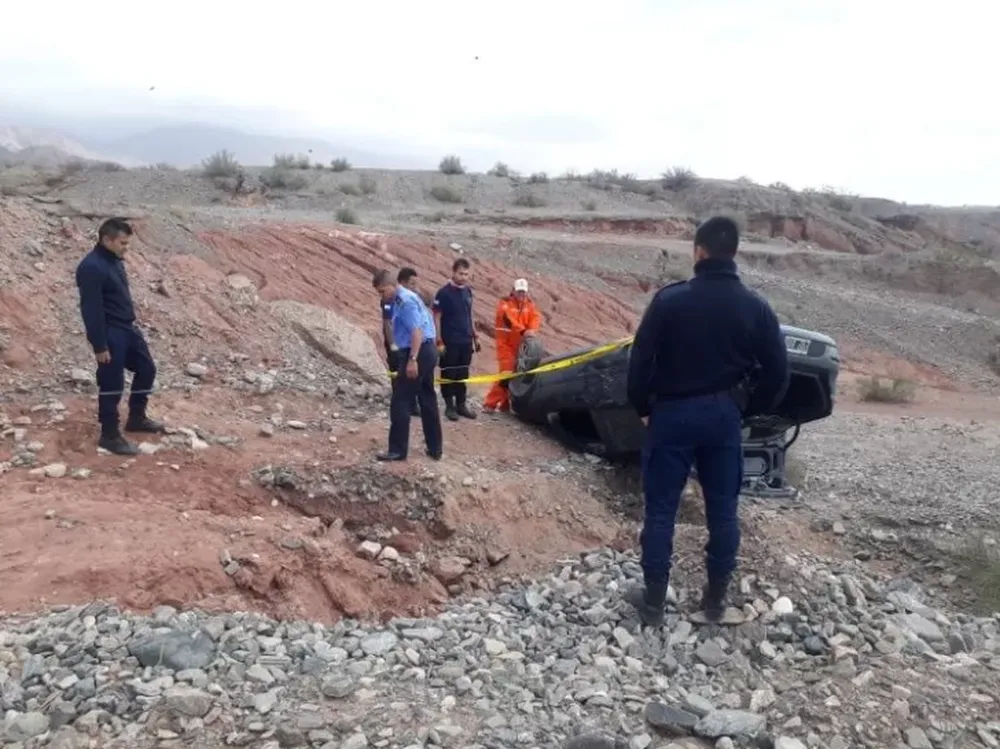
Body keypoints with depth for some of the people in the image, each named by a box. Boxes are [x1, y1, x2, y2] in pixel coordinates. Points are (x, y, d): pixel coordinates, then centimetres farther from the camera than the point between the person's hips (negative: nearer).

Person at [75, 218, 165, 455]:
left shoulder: (114, 260, 9)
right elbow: (92, 310, -22)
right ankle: (110, 435, 11)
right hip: (110, 334, -10)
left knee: (147, 369, 17)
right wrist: (99, 346, -21)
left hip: (127, 328, 10)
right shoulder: (91, 267, -21)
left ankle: (136, 418, 33)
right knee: (112, 385, -1)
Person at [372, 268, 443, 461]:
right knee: (428, 402, 14)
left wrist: (412, 360, -28)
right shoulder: (403, 298, 16)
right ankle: (435, 449, 20)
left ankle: (398, 450, 2)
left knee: (400, 402, -4)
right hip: (427, 351, 10)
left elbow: (417, 331, -23)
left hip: (418, 353, -10)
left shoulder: (405, 301, -15)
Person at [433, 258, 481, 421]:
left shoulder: (468, 291, 8)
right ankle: (449, 406, 11)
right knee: (449, 375, 2)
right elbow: (436, 318, -9)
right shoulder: (444, 293, -10)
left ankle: (461, 404, 21)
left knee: (463, 374, 11)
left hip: (466, 341, 5)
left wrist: (475, 336, 15)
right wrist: (439, 342, -14)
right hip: (449, 342, -5)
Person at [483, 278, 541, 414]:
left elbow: (536, 317, -5)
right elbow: (509, 320, -24)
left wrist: (532, 330, -27)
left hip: (522, 345, 6)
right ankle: (490, 403, -12)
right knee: (506, 373, -16)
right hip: (506, 344, -6)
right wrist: (523, 331, -38)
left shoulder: (529, 304, 11)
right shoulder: (505, 303, -7)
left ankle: (505, 404, 18)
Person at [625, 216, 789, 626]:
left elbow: (640, 360, -10)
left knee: (660, 508, 6)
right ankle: (716, 598, 23)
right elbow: (777, 373, 0)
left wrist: (642, 407, 5)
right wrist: (746, 409, 13)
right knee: (723, 509, 13)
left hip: (673, 413, -2)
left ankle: (654, 600, 13)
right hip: (724, 416, 3)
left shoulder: (670, 299, -11)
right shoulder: (756, 307, -2)